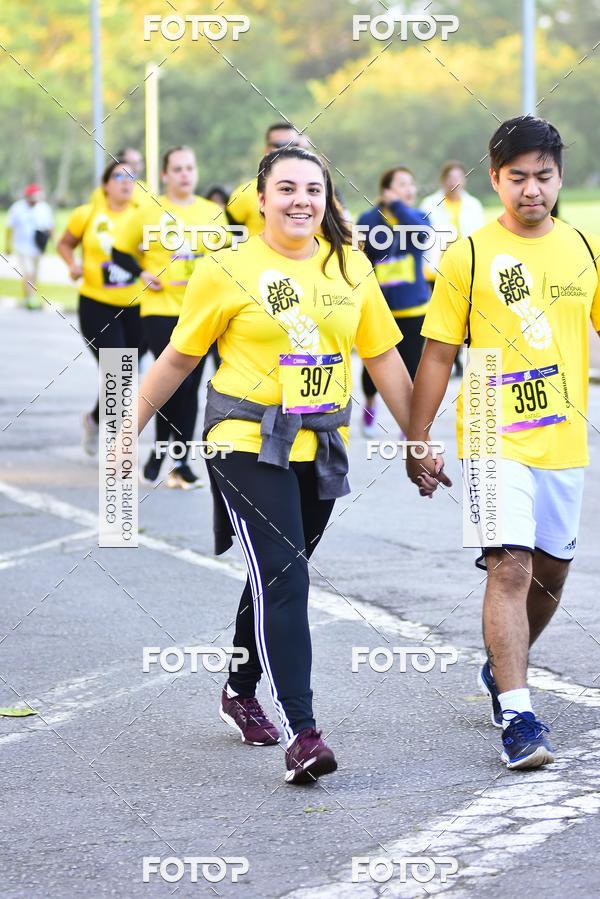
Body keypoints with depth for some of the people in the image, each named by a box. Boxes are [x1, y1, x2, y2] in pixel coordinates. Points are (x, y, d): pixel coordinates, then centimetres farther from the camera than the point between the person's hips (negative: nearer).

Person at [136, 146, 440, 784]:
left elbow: (383, 356, 13)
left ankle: (242, 691, 38)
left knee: (279, 574, 16)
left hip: (320, 447, 5)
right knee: (282, 578, -14)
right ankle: (301, 731, -18)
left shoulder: (350, 266, 6)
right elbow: (180, 357, 4)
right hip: (248, 445, -5)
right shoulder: (227, 271, -5)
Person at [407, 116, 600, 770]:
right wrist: (416, 440, -1)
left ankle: (500, 668, 41)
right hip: (494, 441, -5)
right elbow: (438, 355, 0)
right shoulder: (469, 256, -5)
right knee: (510, 568, -16)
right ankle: (517, 720, -16)